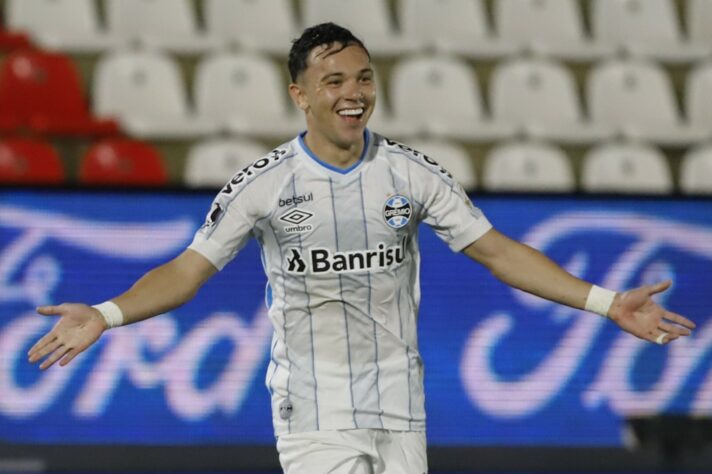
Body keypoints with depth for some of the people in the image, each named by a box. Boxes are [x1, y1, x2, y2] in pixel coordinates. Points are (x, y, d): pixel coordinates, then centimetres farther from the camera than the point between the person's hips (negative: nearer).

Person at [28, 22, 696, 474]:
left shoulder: (412, 173, 1)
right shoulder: (263, 183, -5)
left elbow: (495, 251, 3)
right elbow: (188, 270, -4)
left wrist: (604, 302, -3)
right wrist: (105, 315, -20)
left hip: (399, 410, 3)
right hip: (314, 418, -3)